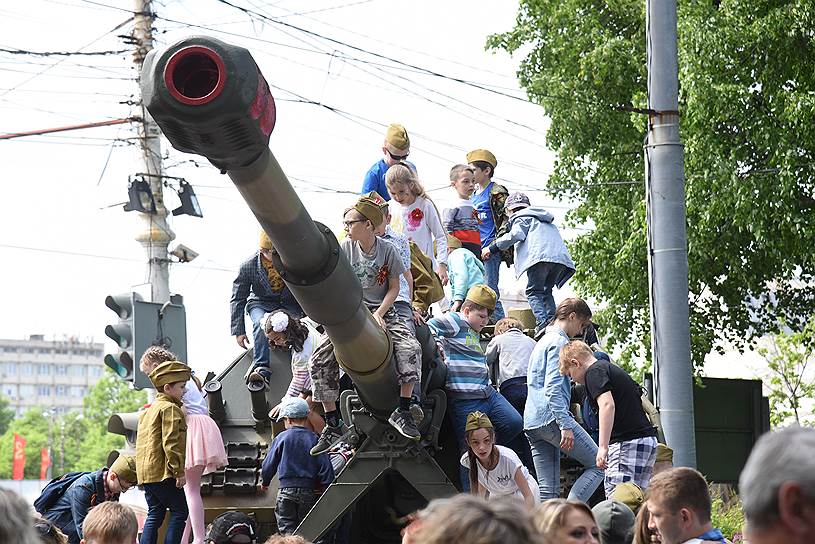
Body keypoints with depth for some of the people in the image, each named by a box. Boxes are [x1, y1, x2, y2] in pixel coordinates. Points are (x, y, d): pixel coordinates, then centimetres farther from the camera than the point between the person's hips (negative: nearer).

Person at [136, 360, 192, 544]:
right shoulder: (170, 409, -10)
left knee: (154, 515, 10)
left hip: (146, 472, 9)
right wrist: (179, 471, -17)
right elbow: (171, 443, -18)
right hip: (163, 473, -9)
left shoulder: (149, 410, 21)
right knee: (180, 512, -3)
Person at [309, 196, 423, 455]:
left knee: (411, 348, -29)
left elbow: (394, 287, 1)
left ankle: (403, 412, -19)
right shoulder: (346, 248, 0)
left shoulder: (387, 250, -3)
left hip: (381, 312, -1)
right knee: (320, 360, -17)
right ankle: (333, 425, -7)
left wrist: (378, 314, -13)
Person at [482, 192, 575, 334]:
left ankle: (542, 323, -23)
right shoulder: (544, 219, 39)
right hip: (560, 257, 7)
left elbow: (515, 235, -5)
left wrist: (492, 247, -1)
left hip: (540, 256, -7)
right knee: (546, 291, 16)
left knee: (533, 291, -5)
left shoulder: (521, 217, 15)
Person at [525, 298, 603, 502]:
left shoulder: (542, 342, 26)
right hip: (551, 418, -10)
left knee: (547, 490, 5)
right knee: (598, 464, -4)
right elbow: (553, 388, -16)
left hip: (531, 422, 10)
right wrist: (566, 425, -20)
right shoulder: (559, 342, -5)